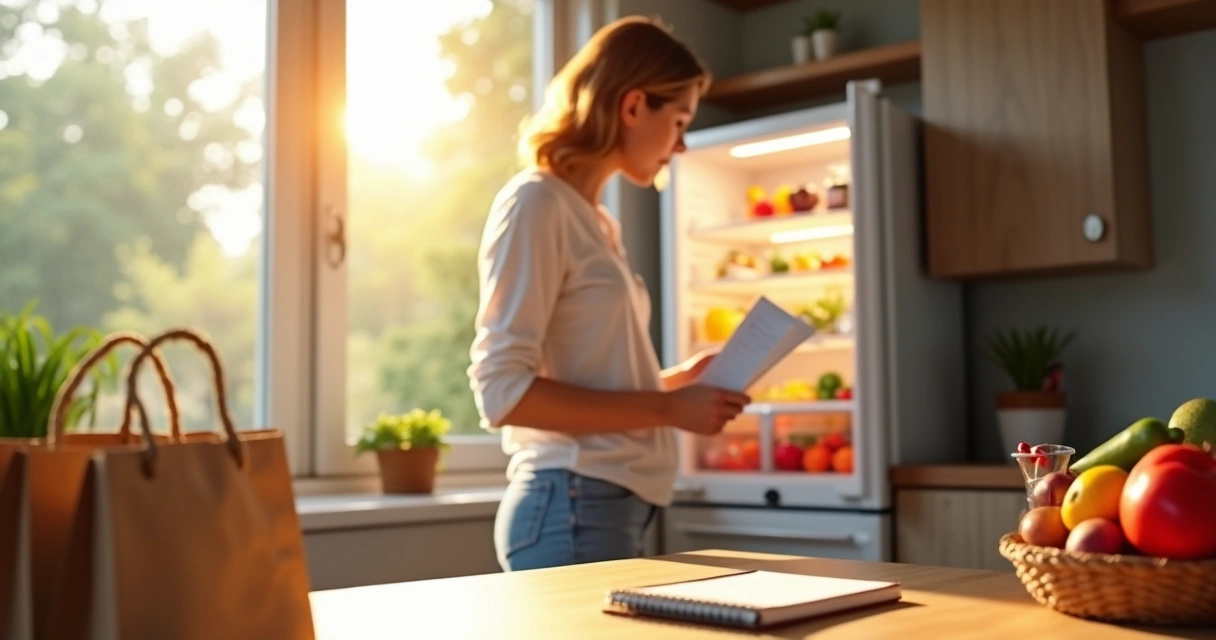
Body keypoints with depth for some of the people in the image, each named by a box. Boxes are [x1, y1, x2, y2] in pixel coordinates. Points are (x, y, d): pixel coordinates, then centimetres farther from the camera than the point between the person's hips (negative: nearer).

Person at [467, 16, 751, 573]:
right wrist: (668, 408, -16)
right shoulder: (536, 203, -10)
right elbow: (502, 390, -17)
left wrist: (673, 381, 7)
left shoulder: (598, 222, 14)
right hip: (572, 507, -8)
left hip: (615, 504, 8)